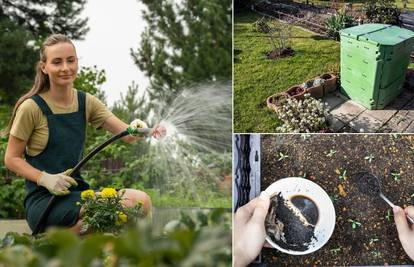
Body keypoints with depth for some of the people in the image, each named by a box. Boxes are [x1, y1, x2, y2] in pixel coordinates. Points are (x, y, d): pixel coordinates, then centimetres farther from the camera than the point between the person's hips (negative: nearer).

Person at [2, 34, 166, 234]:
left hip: (78, 191, 6)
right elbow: (11, 159, -3)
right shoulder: (32, 107, -8)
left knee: (142, 201, -17)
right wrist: (46, 179, -18)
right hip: (43, 200, -6)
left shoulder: (86, 102, 7)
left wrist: (138, 129, -27)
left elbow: (126, 134, -3)